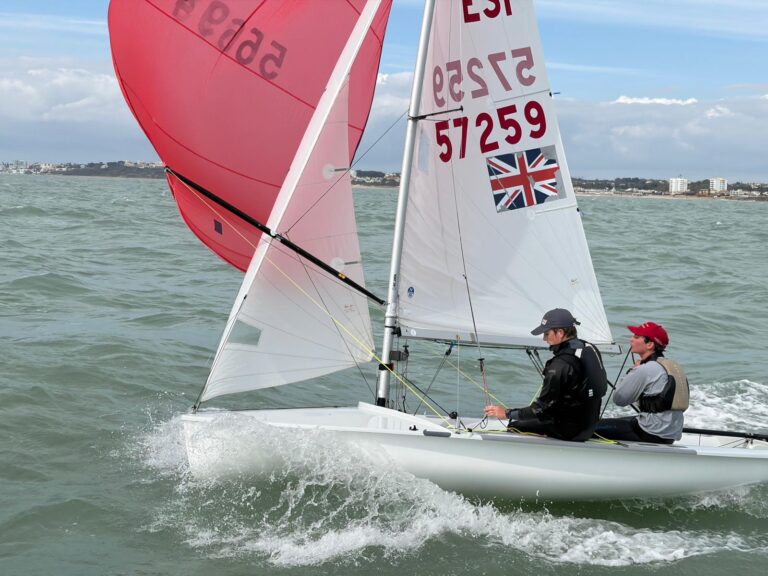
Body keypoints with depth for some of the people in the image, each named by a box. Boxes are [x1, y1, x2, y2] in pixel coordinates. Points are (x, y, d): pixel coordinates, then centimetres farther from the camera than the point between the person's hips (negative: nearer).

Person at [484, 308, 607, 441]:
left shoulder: (560, 365, -26)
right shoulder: (590, 349, 0)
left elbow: (542, 408, -22)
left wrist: (507, 414, -13)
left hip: (571, 431, -9)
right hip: (590, 424, 9)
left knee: (514, 427, 3)